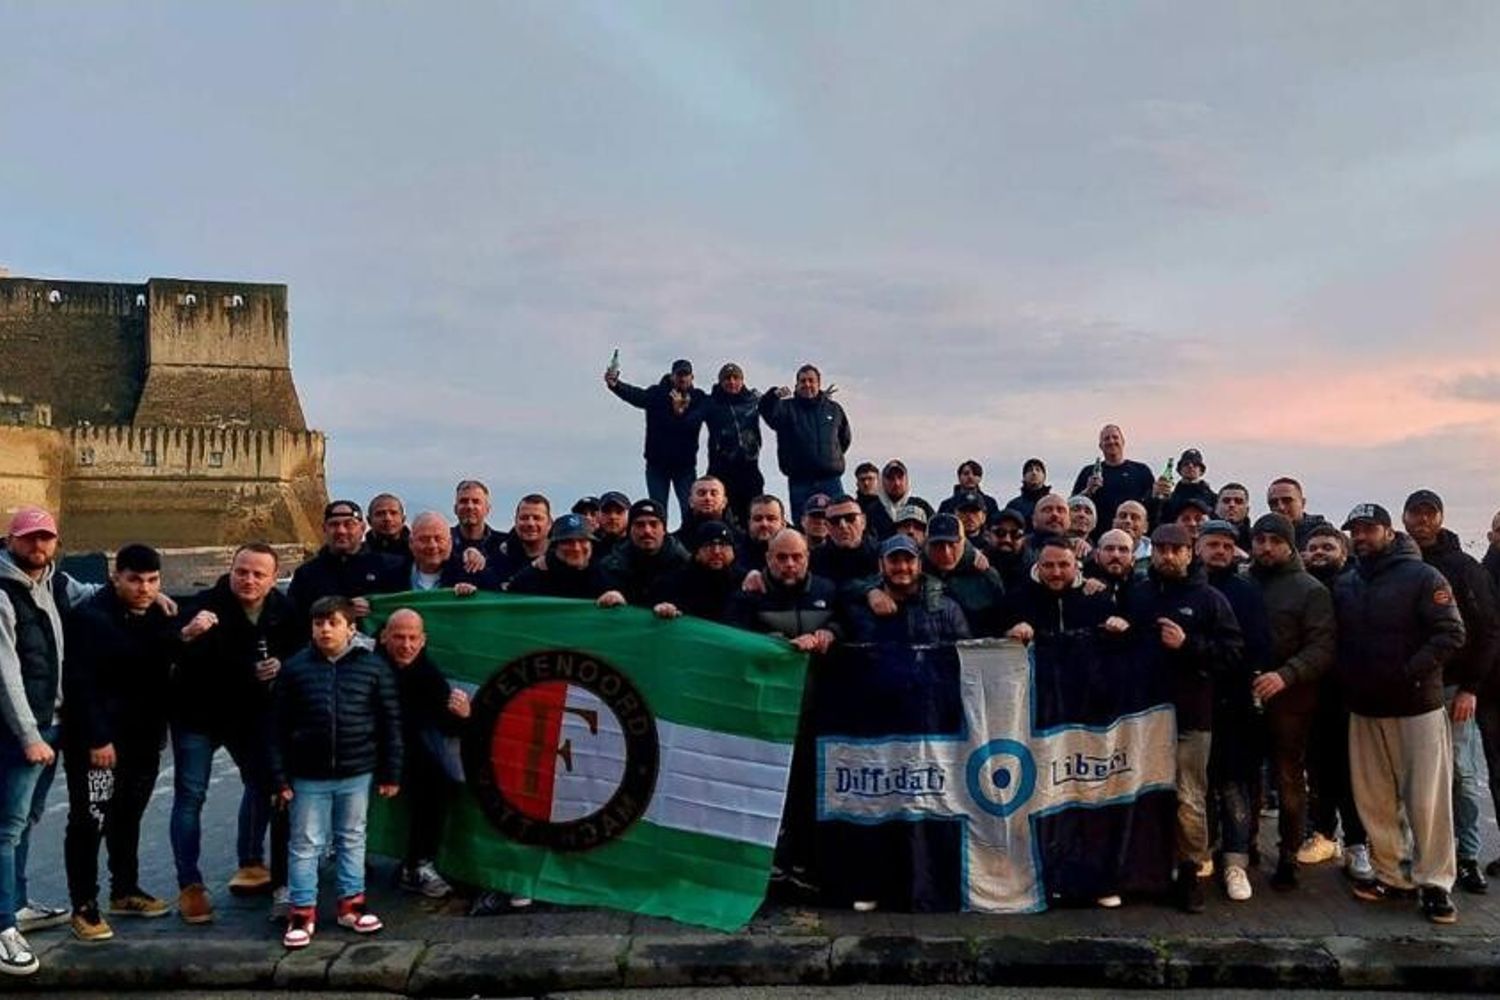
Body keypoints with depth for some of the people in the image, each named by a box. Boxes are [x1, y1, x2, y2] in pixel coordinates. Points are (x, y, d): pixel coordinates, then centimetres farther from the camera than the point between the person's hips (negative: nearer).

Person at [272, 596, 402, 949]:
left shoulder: (373, 666, -4)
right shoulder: (295, 668, -3)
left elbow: (390, 722, -1)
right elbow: (280, 727, 0)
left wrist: (391, 773, -1)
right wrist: (280, 776, -2)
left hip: (357, 773, 1)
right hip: (308, 775, 0)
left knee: (352, 839, 15)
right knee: (305, 844, 7)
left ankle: (351, 904, 28)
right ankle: (302, 912, 19)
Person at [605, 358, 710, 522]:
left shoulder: (699, 399, -1)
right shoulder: (657, 393, -2)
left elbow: (694, 423, -18)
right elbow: (636, 395, -21)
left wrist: (681, 412, -38)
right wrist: (616, 385, -41)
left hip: (685, 464, 0)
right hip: (657, 462, 0)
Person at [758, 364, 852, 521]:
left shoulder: (834, 409, 12)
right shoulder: (786, 408, 2)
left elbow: (846, 438, 25)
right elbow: (767, 412, -20)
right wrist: (774, 396, -39)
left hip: (831, 480, 2)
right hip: (800, 483, -2)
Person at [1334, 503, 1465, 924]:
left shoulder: (1422, 577, -5)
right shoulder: (1344, 585, 10)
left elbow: (1451, 634, -12)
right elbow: (1336, 641, 17)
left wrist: (1410, 673, -20)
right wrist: (1346, 680, 3)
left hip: (1417, 706, -5)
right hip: (1364, 708, 5)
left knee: (1426, 799, -1)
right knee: (1373, 799, 9)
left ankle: (1435, 882, 11)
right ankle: (1391, 876, 21)